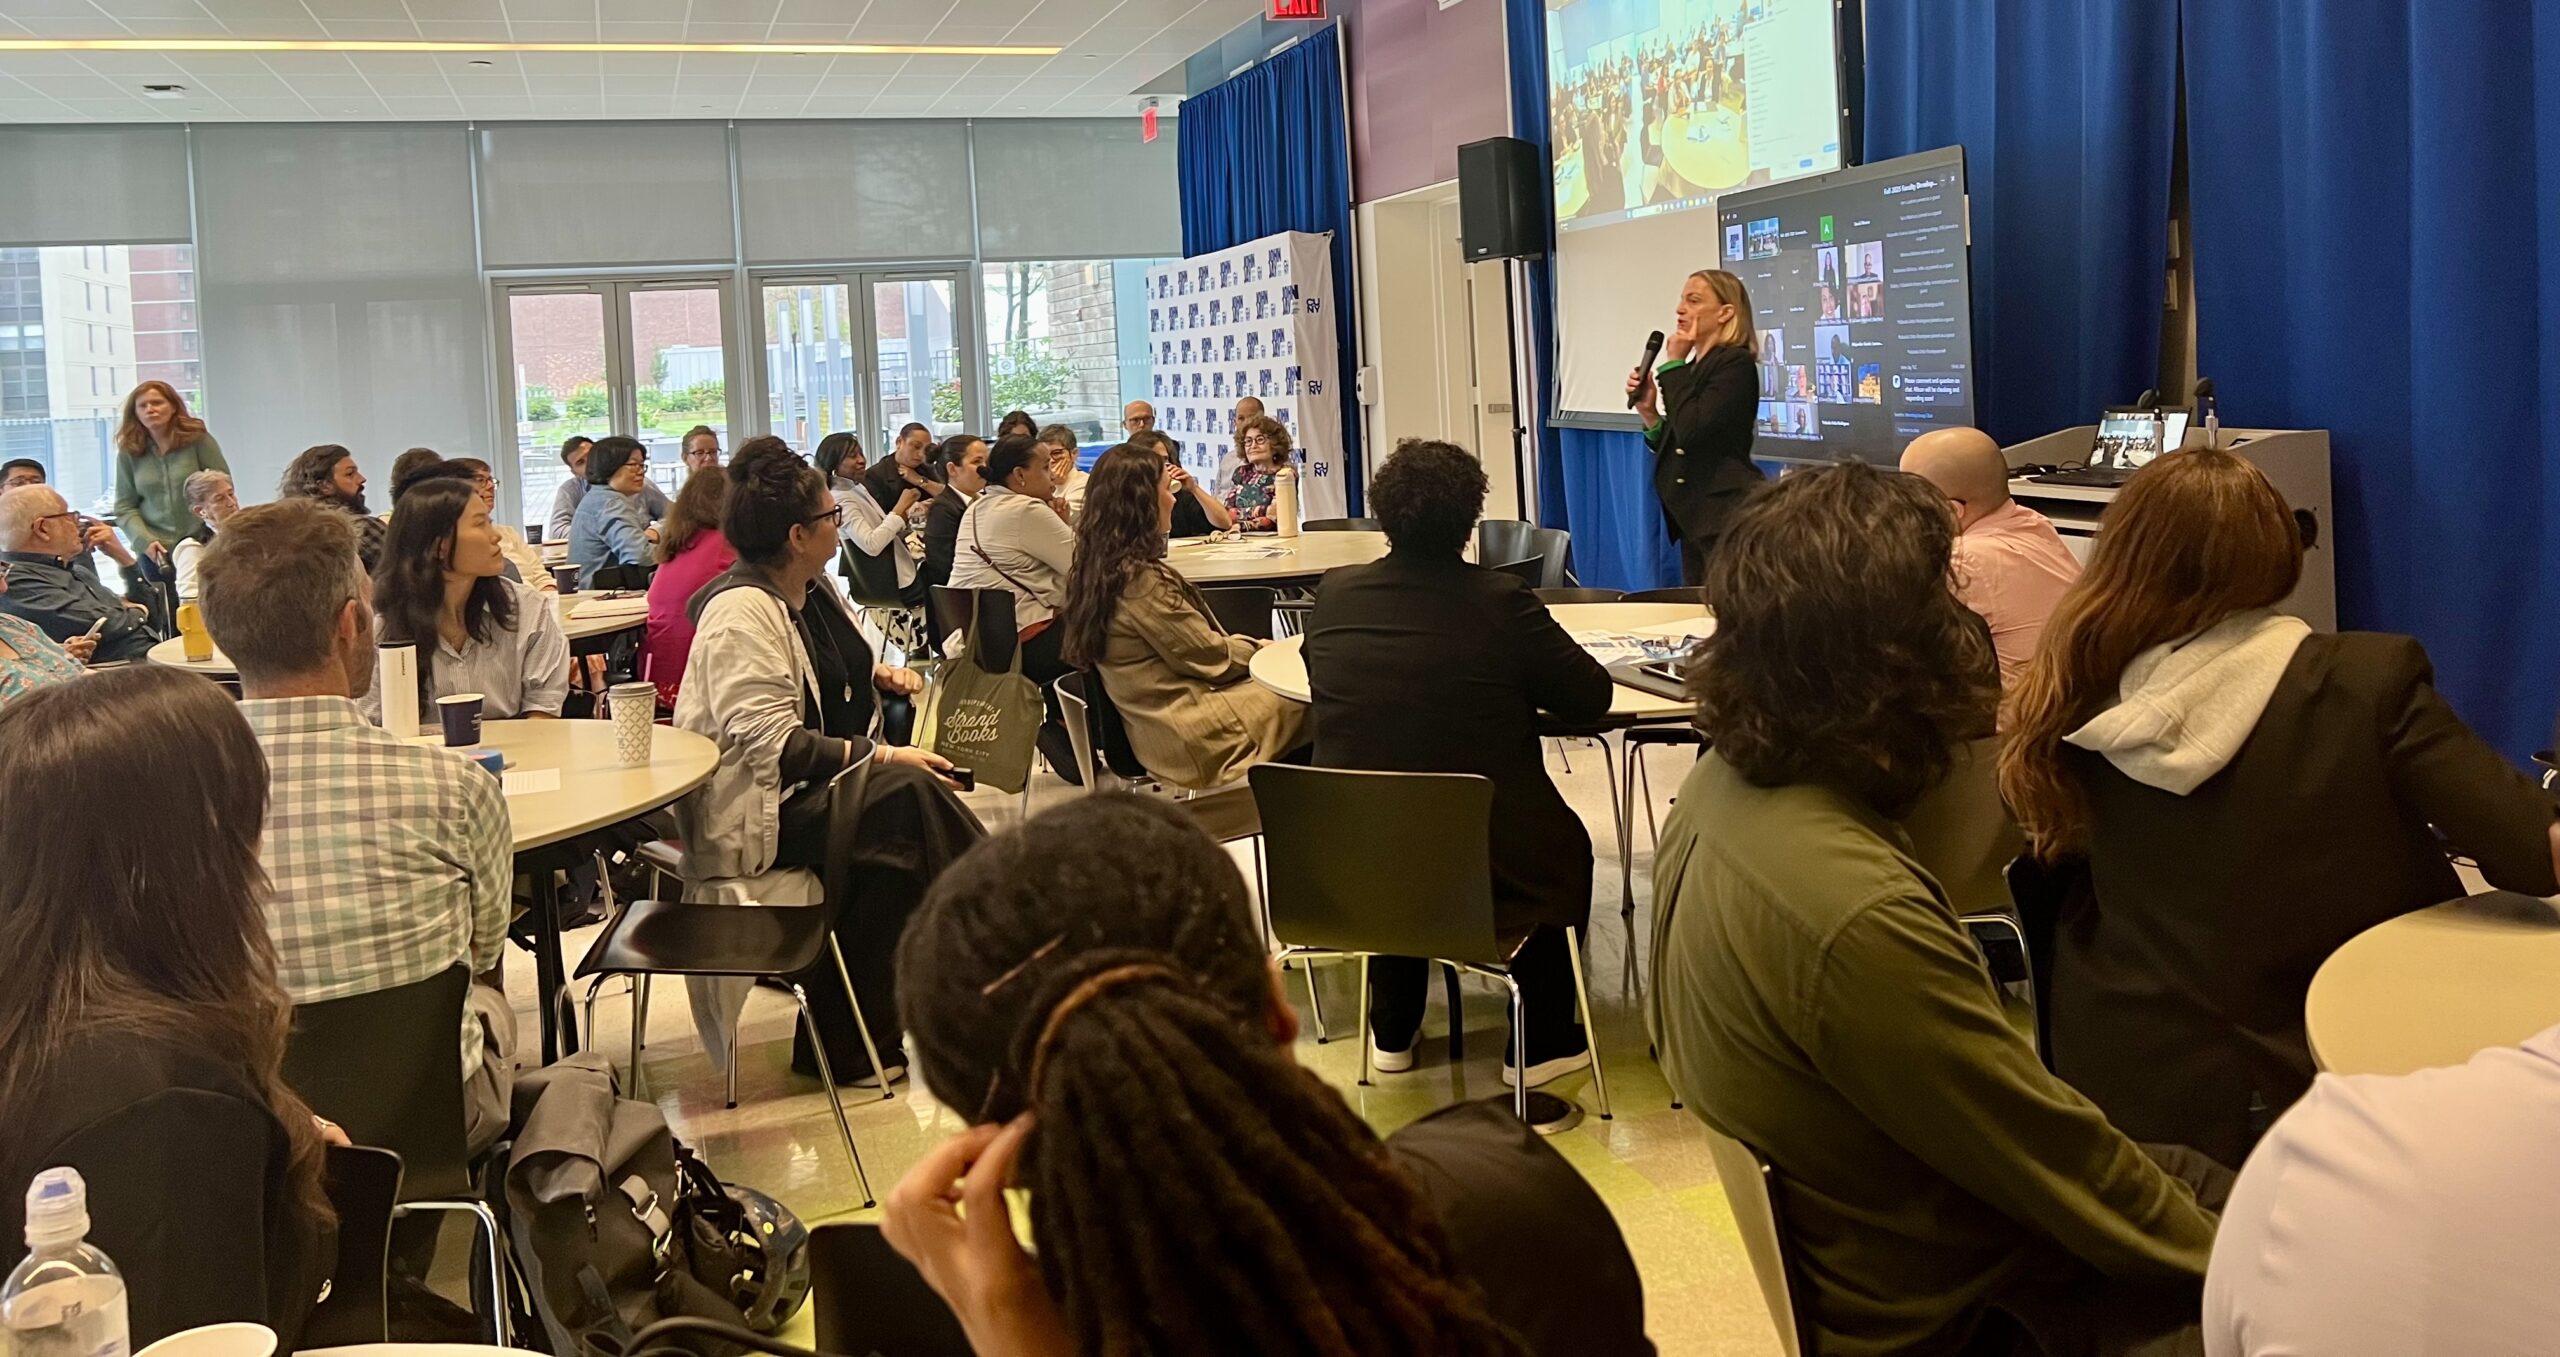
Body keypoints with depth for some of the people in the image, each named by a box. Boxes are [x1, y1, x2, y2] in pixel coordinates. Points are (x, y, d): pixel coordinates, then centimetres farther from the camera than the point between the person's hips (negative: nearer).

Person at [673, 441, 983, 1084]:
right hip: (751, 811, -9)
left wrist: (880, 675, 11)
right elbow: (772, 743, -25)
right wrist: (882, 758, -27)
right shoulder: (741, 611, -17)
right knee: (905, 793, -29)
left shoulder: (814, 588, 12)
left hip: (815, 787, 9)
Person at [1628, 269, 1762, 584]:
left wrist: (1674, 363, -13)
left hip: (1728, 520, -9)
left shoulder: (1735, 364, -11)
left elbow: (1692, 431, -24)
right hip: (1696, 518, 9)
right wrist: (1648, 411, 3)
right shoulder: (1693, 369, 14)